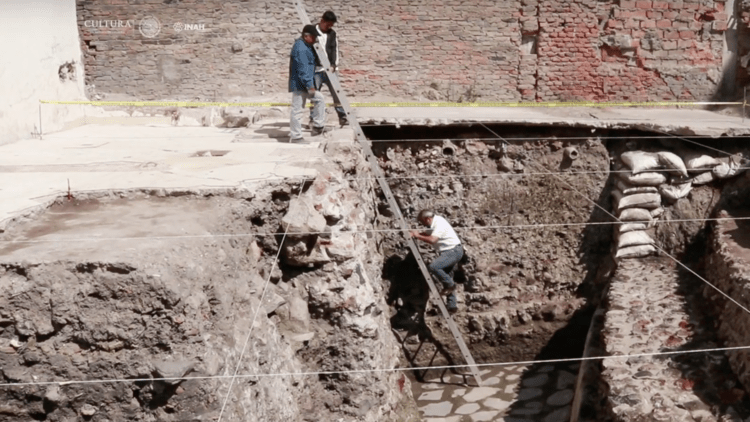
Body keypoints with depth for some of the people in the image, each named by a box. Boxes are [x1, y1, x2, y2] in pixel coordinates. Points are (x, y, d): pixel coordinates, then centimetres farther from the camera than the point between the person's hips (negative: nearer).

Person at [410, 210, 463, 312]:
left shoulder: (439, 223, -20)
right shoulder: (434, 223, 12)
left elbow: (432, 240, -32)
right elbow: (428, 233, 26)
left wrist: (418, 236, -19)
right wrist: (417, 234, 6)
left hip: (453, 251, -11)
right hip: (448, 252, 11)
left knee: (433, 266, -27)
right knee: (445, 276, 12)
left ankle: (450, 284, -8)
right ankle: (452, 305, 14)